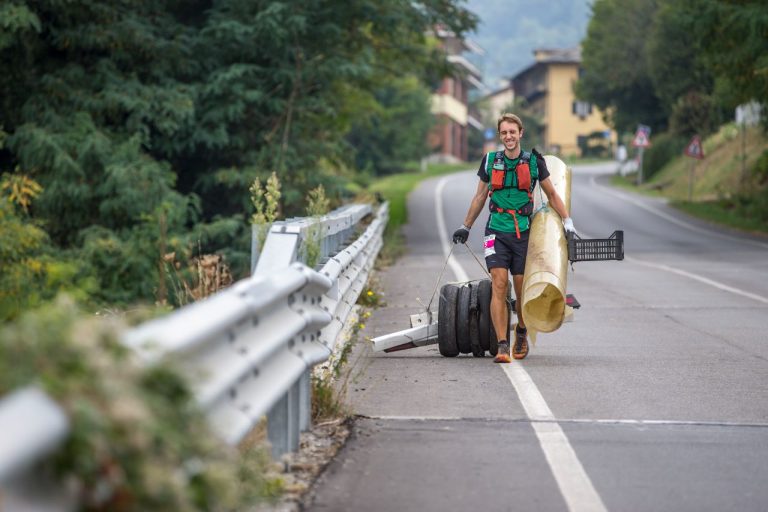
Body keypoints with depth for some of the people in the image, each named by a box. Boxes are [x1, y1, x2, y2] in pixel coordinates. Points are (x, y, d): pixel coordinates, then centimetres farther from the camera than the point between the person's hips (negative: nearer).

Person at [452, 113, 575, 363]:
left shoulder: (533, 162, 3)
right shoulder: (490, 161, 6)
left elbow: (552, 195, 14)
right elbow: (479, 197, 18)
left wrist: (567, 222, 6)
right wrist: (465, 227, 22)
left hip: (523, 232, 0)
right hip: (497, 232, 0)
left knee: (522, 288, 4)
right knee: (499, 285, -12)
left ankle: (521, 332, 33)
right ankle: (502, 346, -13)